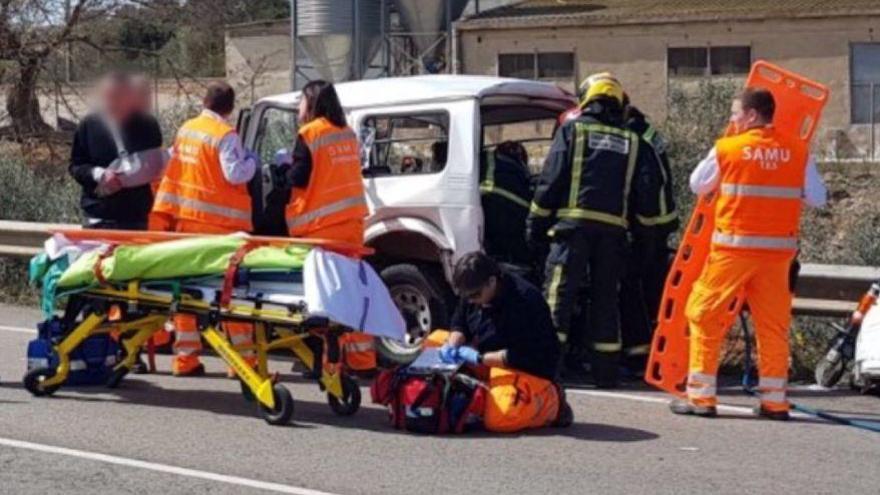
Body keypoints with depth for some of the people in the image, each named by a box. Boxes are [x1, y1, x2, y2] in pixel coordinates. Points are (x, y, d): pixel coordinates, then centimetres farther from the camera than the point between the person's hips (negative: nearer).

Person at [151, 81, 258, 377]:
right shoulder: (225, 135, -11)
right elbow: (234, 174, -16)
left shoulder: (186, 130, 10)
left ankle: (186, 357, 11)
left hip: (186, 218, 6)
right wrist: (251, 162, 2)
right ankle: (244, 357, 0)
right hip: (219, 221, -6)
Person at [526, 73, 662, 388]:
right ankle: (606, 369, 9)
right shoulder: (633, 143, 16)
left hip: (573, 223, -3)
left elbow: (551, 180, 0)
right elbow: (647, 189, 9)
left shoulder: (572, 130, 7)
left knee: (559, 290, -5)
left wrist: (536, 224, 2)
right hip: (614, 227, 3)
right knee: (606, 296, 10)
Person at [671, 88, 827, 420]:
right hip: (778, 249, 3)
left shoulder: (726, 149, -5)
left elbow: (697, 185, 8)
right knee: (773, 324, 11)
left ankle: (701, 397, 5)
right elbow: (817, 198, 3)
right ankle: (775, 401, 12)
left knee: (704, 315, 7)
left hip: (734, 246, -3)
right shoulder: (798, 150, 1)